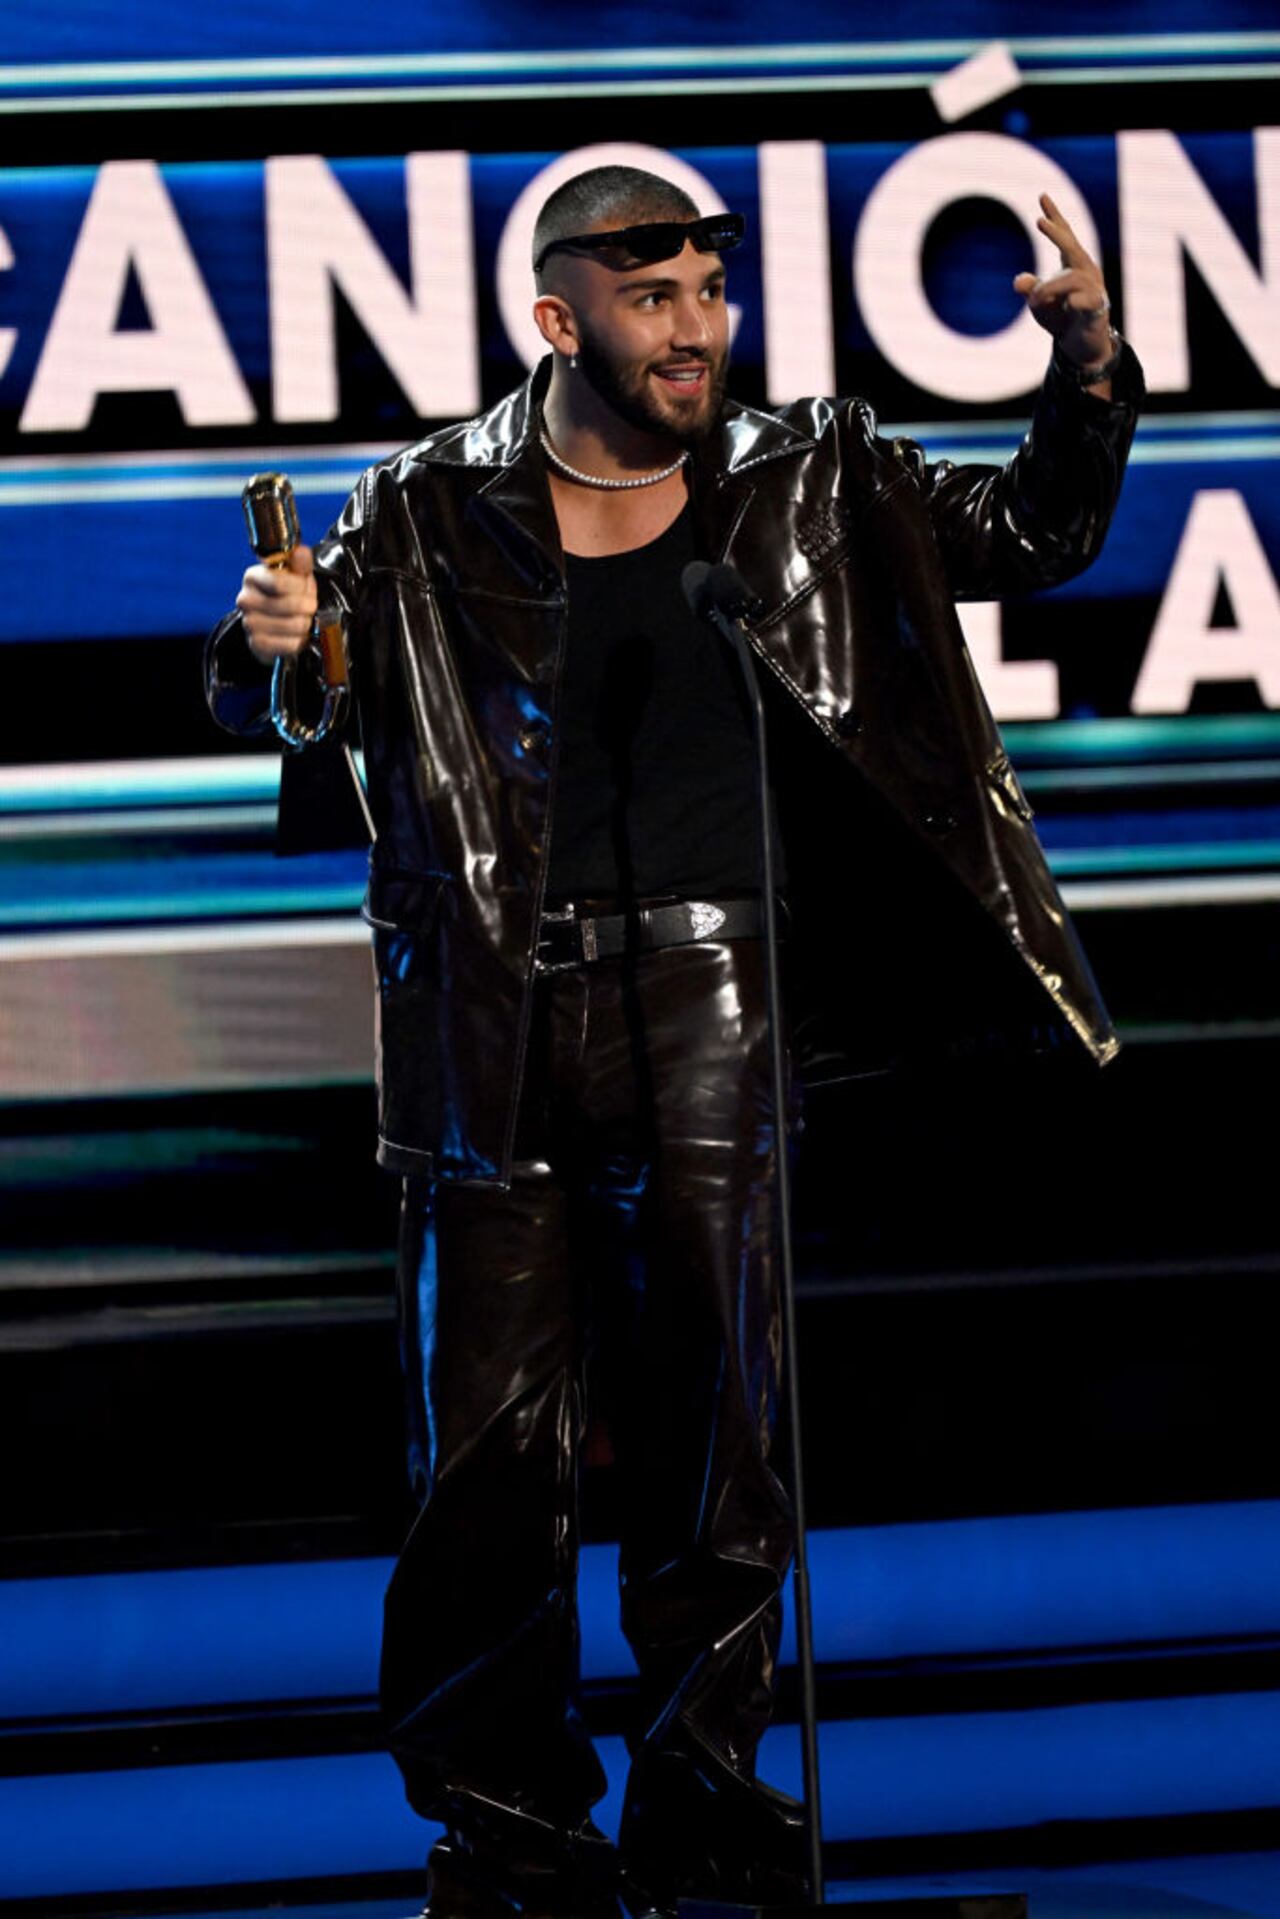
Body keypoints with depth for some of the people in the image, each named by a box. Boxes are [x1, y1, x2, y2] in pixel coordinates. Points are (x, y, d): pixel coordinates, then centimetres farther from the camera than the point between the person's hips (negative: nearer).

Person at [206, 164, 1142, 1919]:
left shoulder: (808, 487, 9)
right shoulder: (434, 517, 5)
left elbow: (1028, 536, 13)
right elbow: (284, 697, 10)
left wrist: (1089, 381, -5)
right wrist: (265, 643, -14)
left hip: (708, 1012, 1)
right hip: (493, 1031, -1)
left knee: (711, 1425, 4)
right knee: (495, 1439, 1)